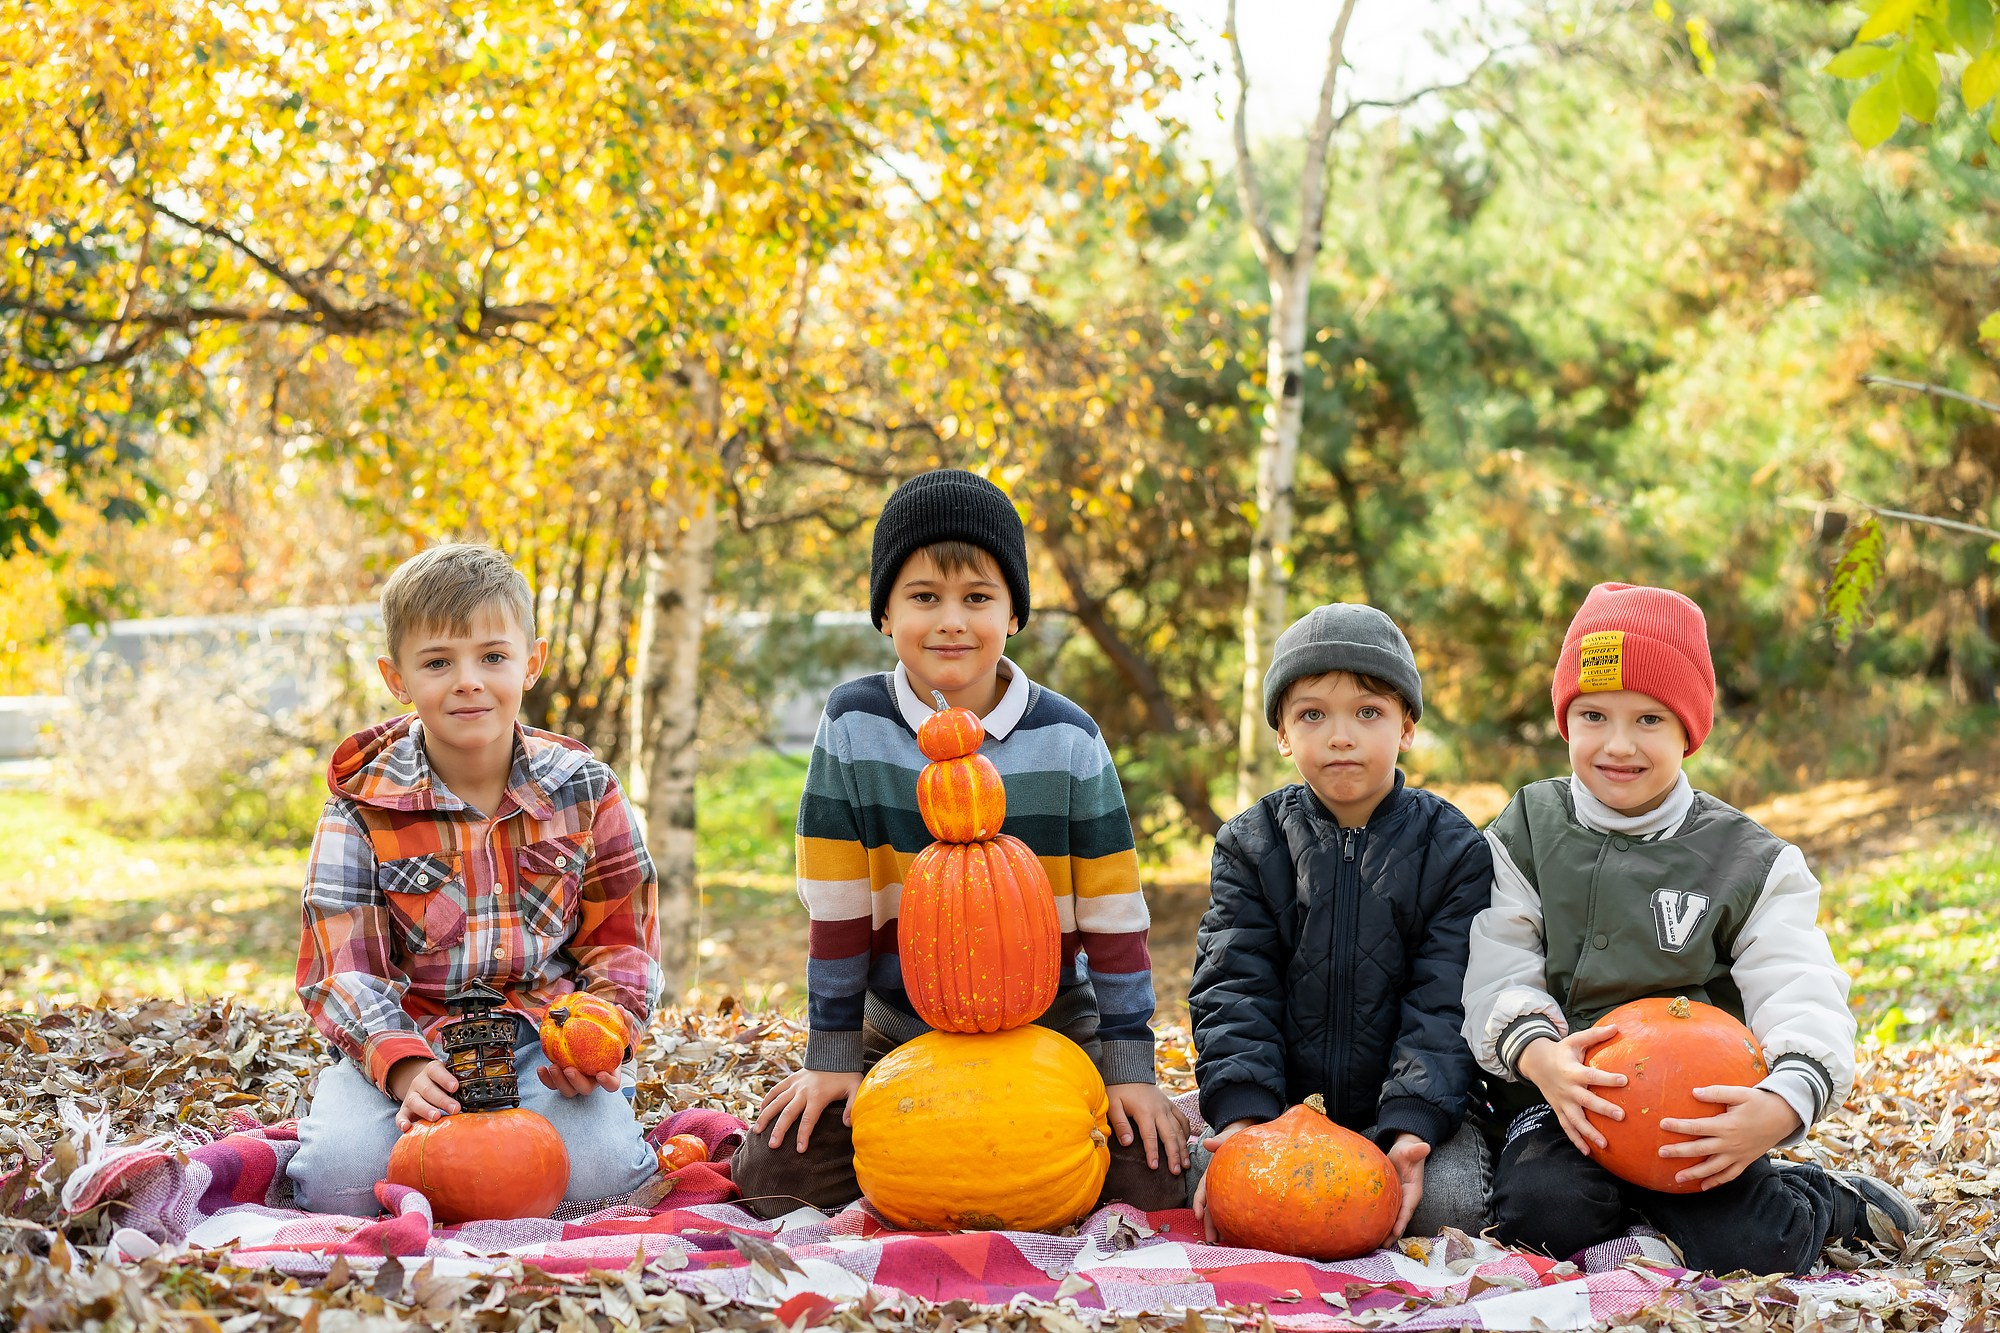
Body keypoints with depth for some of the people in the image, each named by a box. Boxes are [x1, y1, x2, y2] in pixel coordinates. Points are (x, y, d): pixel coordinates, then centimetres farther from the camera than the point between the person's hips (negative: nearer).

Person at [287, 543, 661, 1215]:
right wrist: (404, 1066, -27)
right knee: (343, 1176, -26)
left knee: (594, 1170, -26)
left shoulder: (583, 792, 2)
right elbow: (343, 967, -8)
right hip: (406, 1033, 0)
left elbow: (621, 938, 6)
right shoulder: (365, 808, -3)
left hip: (544, 1032, 1)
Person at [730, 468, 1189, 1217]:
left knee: (1153, 1179, -18)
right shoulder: (853, 725, -7)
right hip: (897, 1038, 0)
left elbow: (1113, 910, -4)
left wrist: (1129, 1064, -8)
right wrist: (832, 1056, -6)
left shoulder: (1067, 739, -7)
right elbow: (835, 903, -5)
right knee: (774, 1178, -15)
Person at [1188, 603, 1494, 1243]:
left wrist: (1410, 1125, -24)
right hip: (1282, 1102, 1)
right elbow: (1232, 990, -5)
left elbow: (1444, 1006, -7)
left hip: (1407, 1105, -1)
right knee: (1204, 1172, -25)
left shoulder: (1454, 850, 0)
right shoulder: (1249, 845, 4)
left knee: (1452, 1198, -28)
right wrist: (1241, 1113, -22)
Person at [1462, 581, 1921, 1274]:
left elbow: (1803, 1002, -8)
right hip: (1563, 1105, 1)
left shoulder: (1750, 863, 3)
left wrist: (1782, 1105, -30)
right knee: (1542, 1214, -28)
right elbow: (1496, 975, -4)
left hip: (1701, 1114, -1)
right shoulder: (1526, 834, 7)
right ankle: (1639, 1200, 4)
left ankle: (1826, 1198, 11)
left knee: (1748, 1247, -23)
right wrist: (1537, 1053, -26)